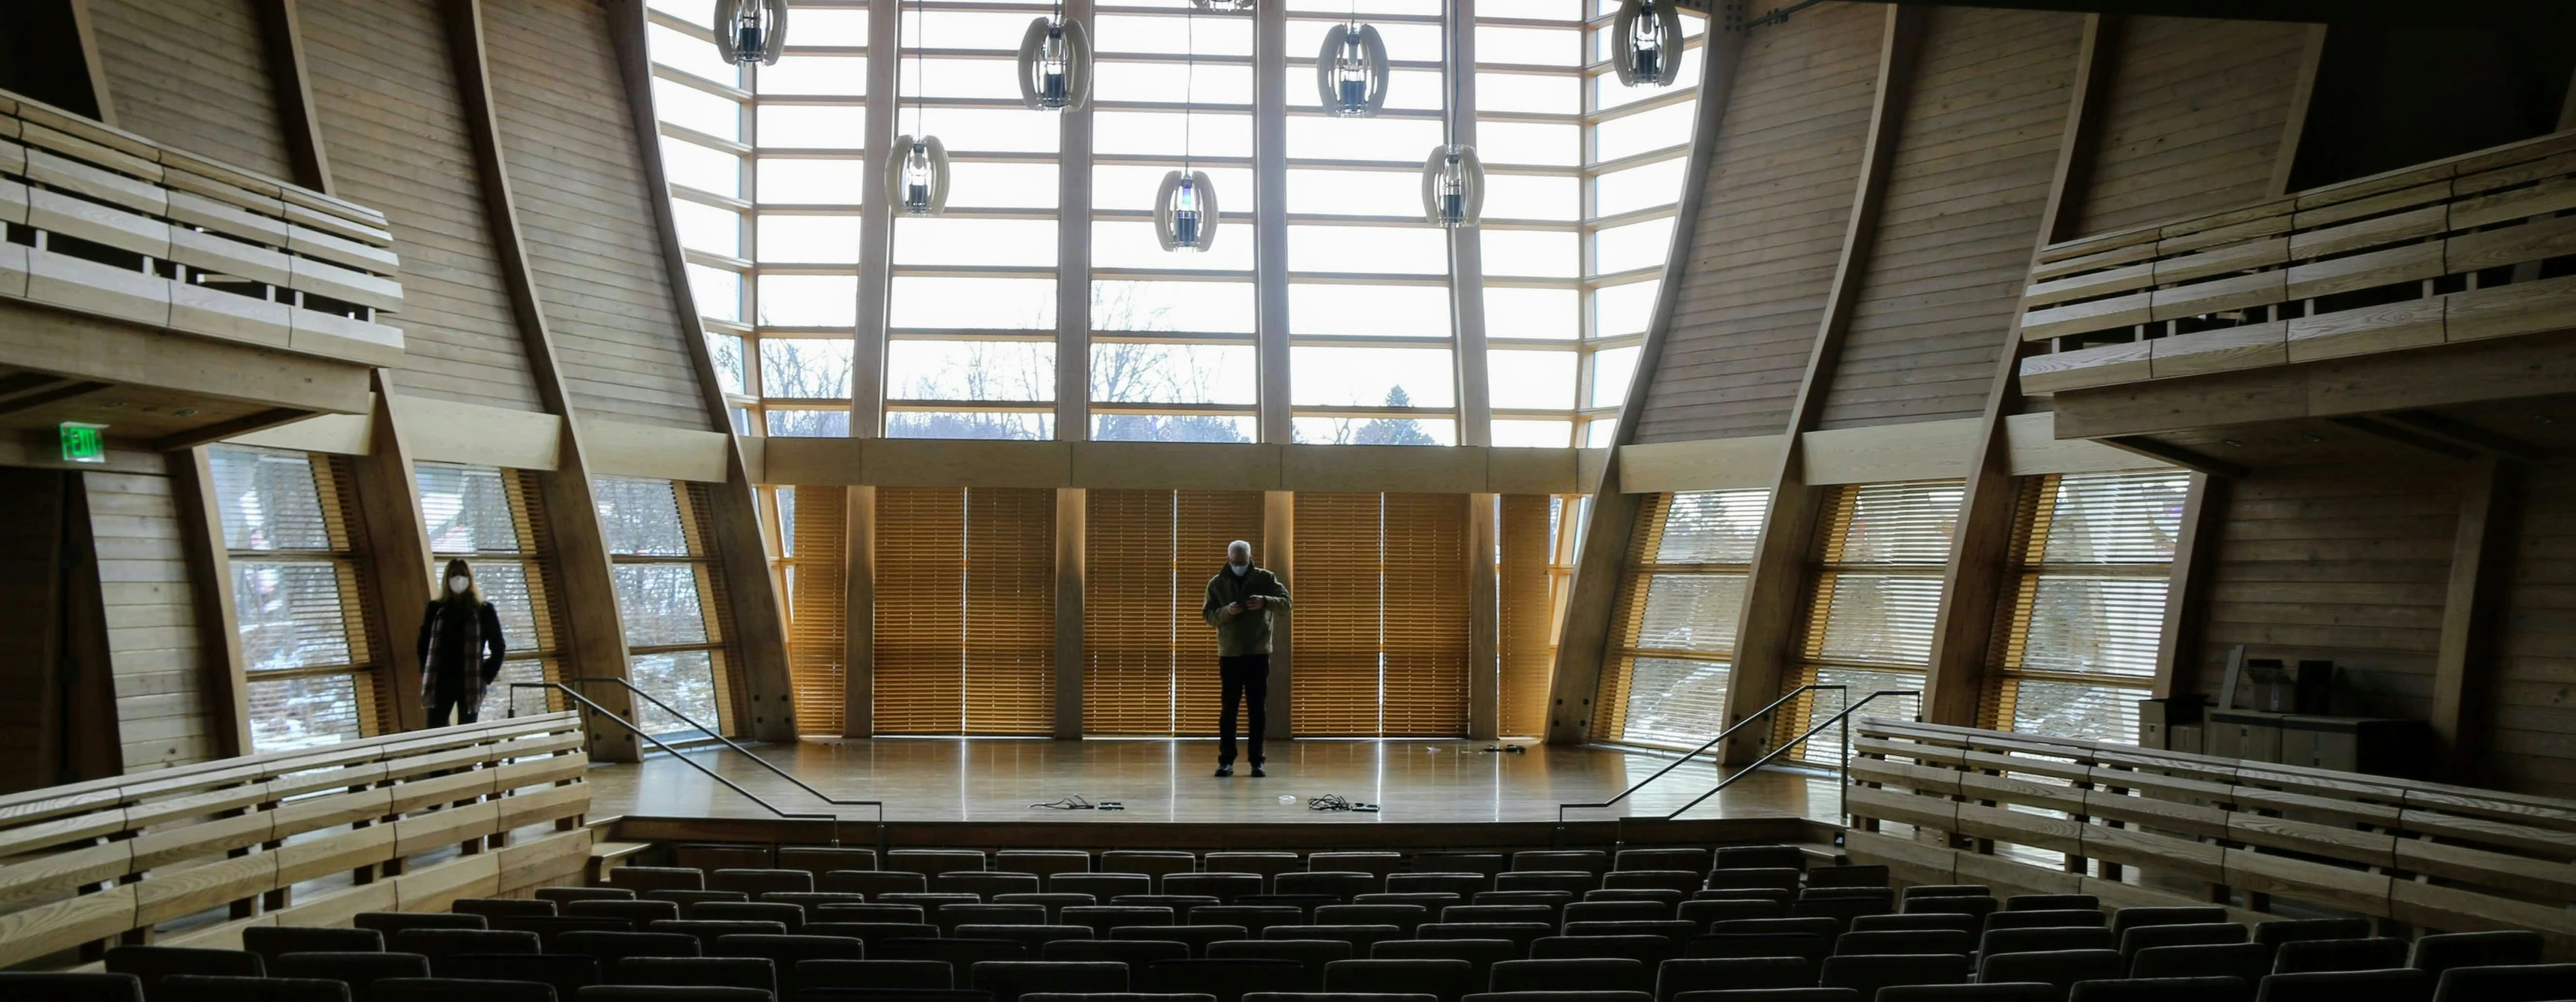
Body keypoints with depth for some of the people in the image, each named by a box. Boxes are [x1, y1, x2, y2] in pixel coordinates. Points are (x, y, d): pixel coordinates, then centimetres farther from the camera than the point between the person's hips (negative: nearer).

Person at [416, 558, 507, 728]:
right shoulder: (436, 608, 8)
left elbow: (498, 647, 5)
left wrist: (486, 676, -2)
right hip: (440, 682, 1)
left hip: (471, 683, -1)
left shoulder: (483, 610, 4)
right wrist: (427, 676, 2)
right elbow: (423, 643, 12)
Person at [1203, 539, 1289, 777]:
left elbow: (1286, 602, -6)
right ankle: (1226, 760, 6)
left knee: (1257, 708, 2)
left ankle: (1257, 761, 7)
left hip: (1258, 653, 0)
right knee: (1229, 708, 1)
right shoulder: (1216, 583, 3)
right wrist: (1228, 610, -22)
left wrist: (1265, 601, -26)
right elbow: (1208, 616, -1)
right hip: (1229, 653, 0)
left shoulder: (1265, 578, 1)